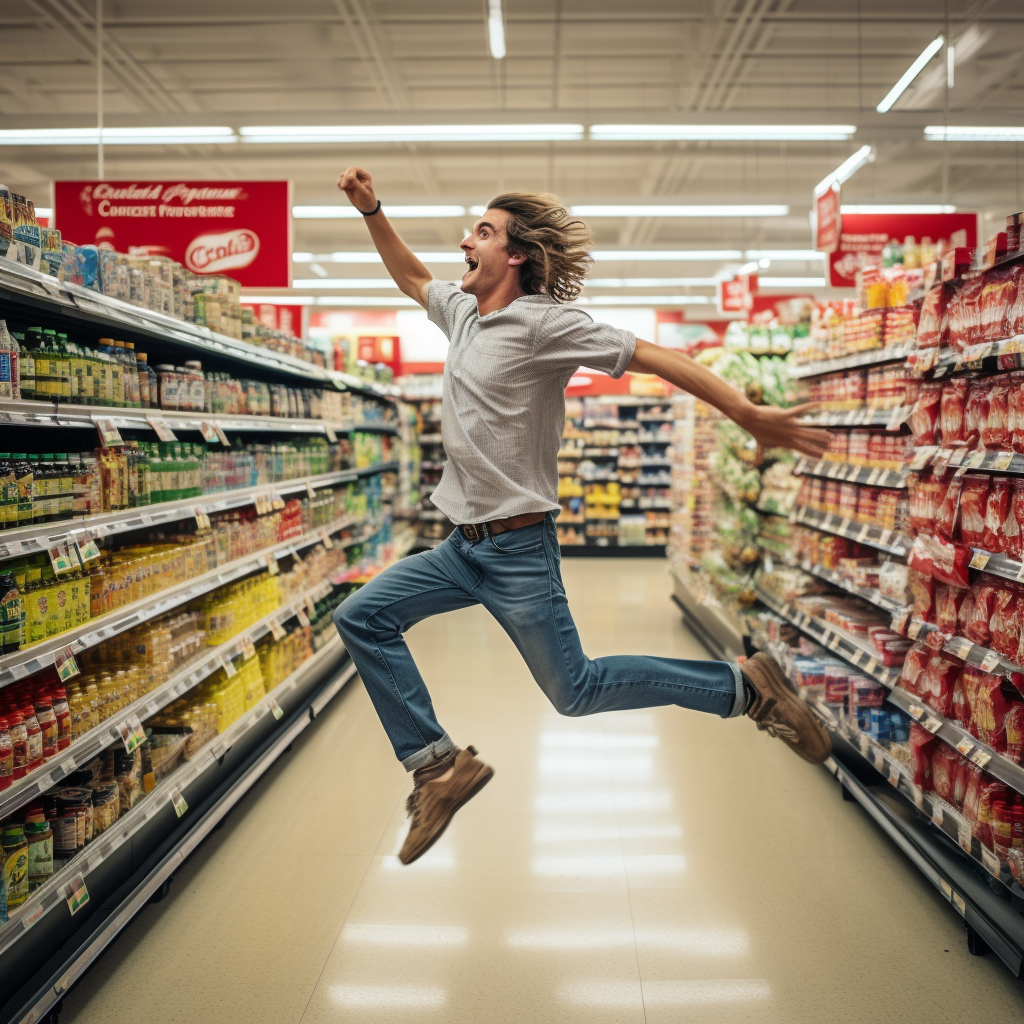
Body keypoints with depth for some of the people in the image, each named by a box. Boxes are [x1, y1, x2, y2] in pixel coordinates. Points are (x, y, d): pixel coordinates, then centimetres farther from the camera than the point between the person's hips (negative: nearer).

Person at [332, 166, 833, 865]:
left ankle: (745, 687, 12)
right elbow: (412, 277, 31)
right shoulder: (463, 310, 10)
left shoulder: (545, 323, -14)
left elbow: (655, 358, -19)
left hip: (517, 548, -8)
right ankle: (439, 765, 8)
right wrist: (371, 210, 22)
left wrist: (750, 416, -25)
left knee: (576, 690, -2)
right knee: (363, 618, 3)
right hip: (462, 546, 8)